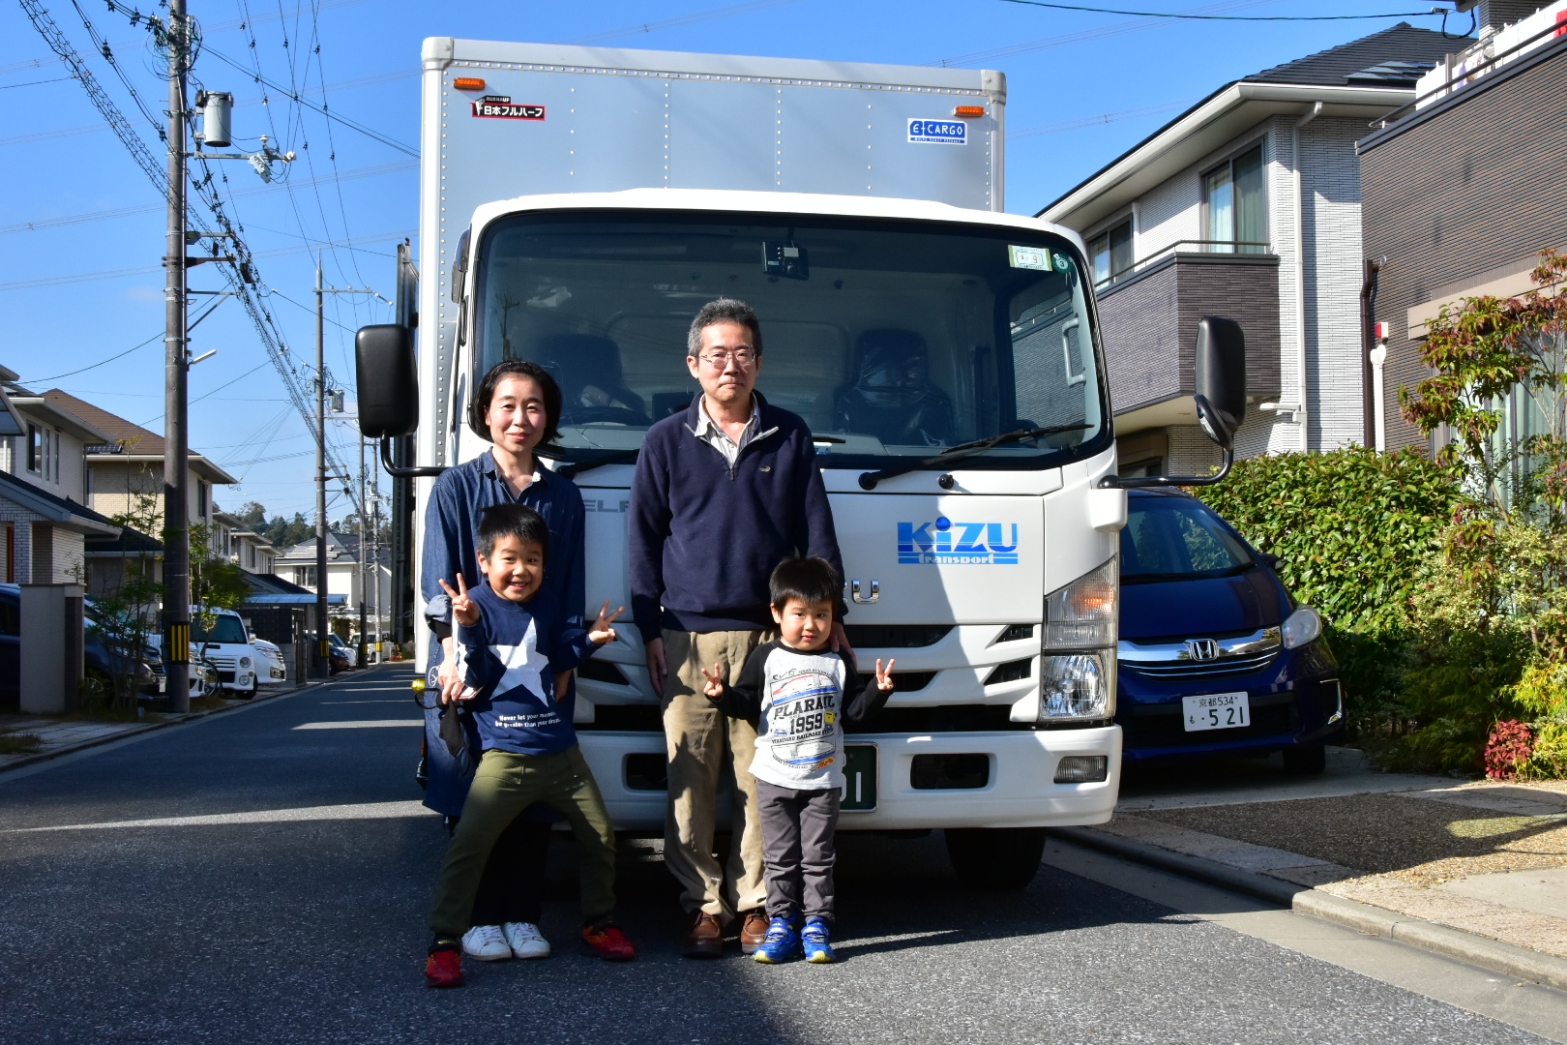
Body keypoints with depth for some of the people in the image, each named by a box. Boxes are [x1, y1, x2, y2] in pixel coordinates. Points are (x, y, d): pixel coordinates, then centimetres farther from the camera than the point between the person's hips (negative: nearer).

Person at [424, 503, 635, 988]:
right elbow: (474, 678, -14)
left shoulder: (546, 607, 10)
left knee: (600, 834, 10)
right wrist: (469, 628, -29)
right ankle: (444, 944, -4)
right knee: (468, 843, -14)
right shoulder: (474, 605, -7)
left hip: (560, 749, 6)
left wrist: (588, 640, 7)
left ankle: (599, 924, 28)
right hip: (505, 752, -5)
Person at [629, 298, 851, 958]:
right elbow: (644, 540, 9)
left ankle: (755, 904, 11)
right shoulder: (666, 442, 9)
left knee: (761, 778, 1)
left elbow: (817, 532, 12)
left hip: (769, 635, 0)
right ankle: (703, 907, 8)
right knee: (692, 779, -1)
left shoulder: (790, 437, 11)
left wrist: (829, 616, 6)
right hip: (688, 636, 0)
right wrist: (650, 630, 2)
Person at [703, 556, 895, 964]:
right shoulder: (765, 659, 2)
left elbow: (854, 710, 6)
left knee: (817, 857, 4)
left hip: (823, 780, 1)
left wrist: (879, 691, -9)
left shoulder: (837, 666, 7)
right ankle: (781, 925, 11)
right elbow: (746, 705, 0)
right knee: (780, 857, 5)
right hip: (774, 778, 0)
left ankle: (816, 927, 10)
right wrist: (722, 694, -18)